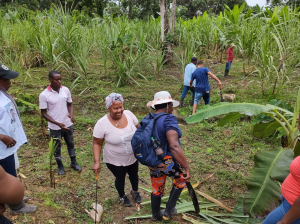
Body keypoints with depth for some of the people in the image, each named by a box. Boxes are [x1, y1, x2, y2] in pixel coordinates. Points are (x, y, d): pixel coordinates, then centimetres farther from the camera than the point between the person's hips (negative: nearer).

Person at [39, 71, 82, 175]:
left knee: (71, 144, 20)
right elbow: (43, 113, -12)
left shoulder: (66, 90, -7)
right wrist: (57, 123, -22)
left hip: (68, 124, 4)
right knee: (57, 147, 15)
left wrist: (72, 115, -16)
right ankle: (60, 166, 37)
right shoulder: (44, 95, -18)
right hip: (55, 127, -3)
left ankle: (74, 163, 41)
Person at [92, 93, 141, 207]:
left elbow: (138, 130, -1)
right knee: (120, 178, 22)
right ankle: (122, 196, 55)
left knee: (134, 174, 27)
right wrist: (96, 162, -21)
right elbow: (97, 144, -16)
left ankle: (135, 191, 60)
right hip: (115, 161, -3)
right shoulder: (102, 123, -26)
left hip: (133, 157, 4)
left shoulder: (129, 114, -16)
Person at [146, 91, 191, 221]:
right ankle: (168, 211, 33)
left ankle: (155, 215, 49)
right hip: (169, 163, -6)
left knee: (156, 189, 27)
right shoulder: (168, 119, -23)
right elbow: (174, 146, -32)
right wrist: (187, 168, -28)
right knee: (180, 180, 26)